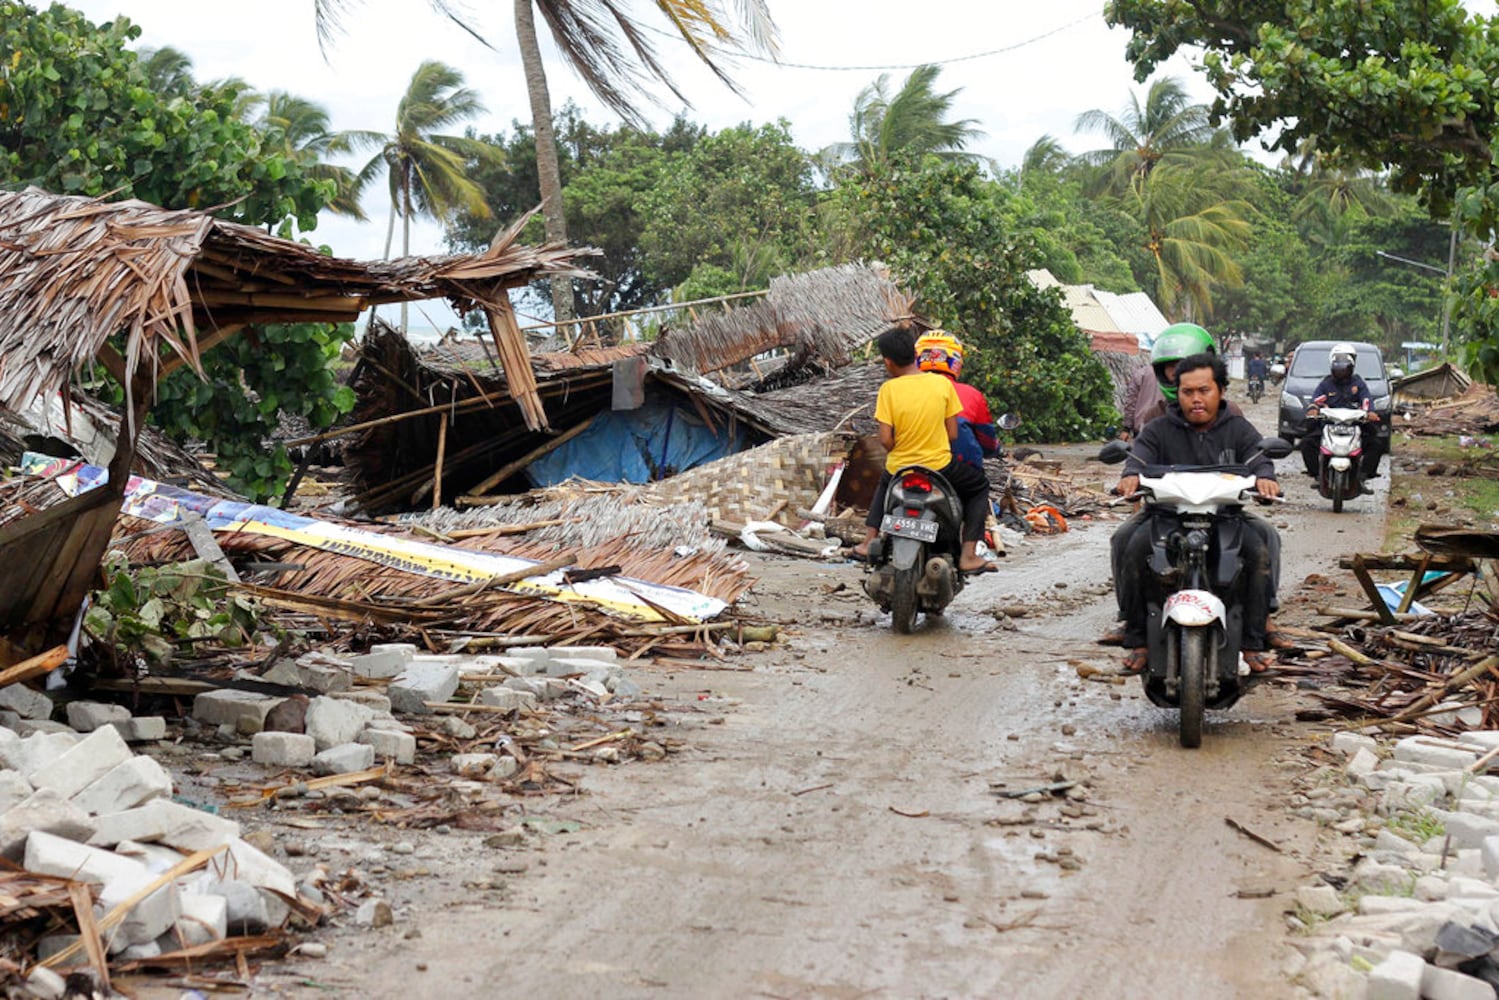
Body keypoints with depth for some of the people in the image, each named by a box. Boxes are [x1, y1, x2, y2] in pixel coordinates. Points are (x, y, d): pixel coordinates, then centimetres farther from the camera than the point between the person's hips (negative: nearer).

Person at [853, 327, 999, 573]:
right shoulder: (942, 383, -6)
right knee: (980, 486, 23)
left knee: (885, 483, 37)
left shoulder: (888, 389, -10)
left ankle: (869, 540, 29)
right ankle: (968, 555, 10)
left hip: (899, 469, 1)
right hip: (939, 466, -1)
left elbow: (885, 439, -12)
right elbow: (953, 434, -4)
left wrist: (899, 450, 9)